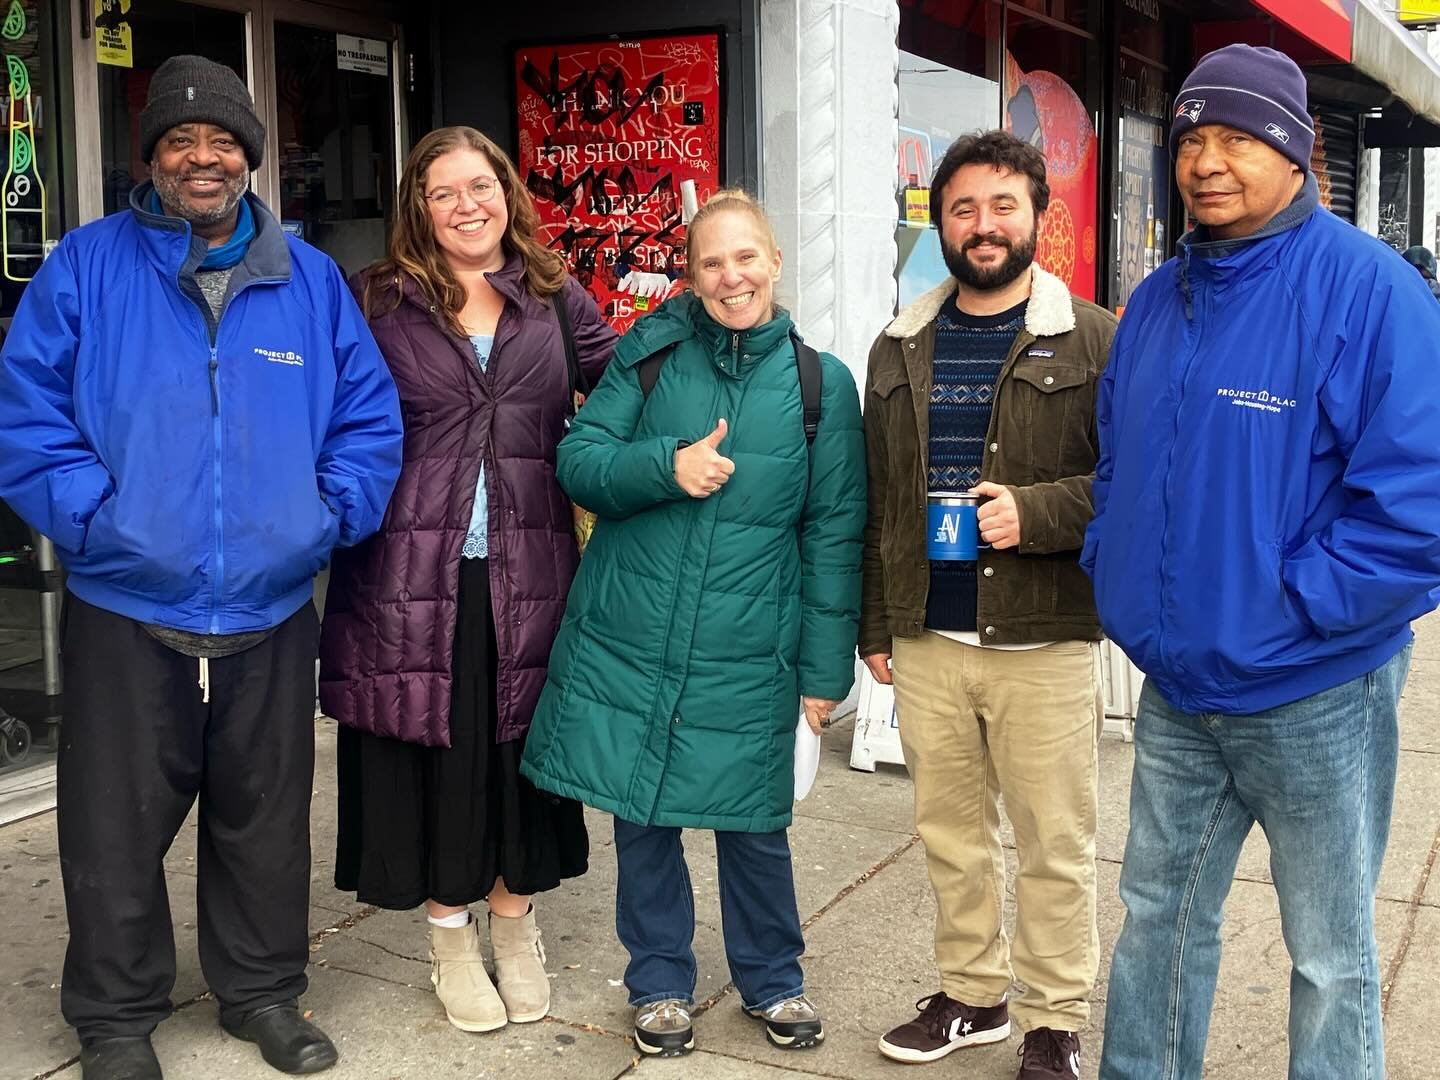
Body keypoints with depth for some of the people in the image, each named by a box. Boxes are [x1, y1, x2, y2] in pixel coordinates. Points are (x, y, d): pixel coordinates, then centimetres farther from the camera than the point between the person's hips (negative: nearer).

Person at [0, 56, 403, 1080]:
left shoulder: (311, 279, 6)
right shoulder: (86, 266, -1)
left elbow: (370, 418, 9)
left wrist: (329, 514, -3)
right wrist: (90, 512, -13)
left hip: (273, 613, 2)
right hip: (127, 611, -2)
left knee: (266, 817, 15)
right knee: (118, 827, 8)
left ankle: (264, 989, 34)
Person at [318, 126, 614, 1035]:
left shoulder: (556, 300, 9)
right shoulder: (383, 302, 3)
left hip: (528, 568, 2)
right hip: (416, 569, -1)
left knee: (521, 749, 9)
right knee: (435, 749, 7)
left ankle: (517, 926, 29)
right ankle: (453, 942, 25)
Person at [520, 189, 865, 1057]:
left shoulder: (821, 382, 0)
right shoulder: (650, 353, 2)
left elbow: (835, 532, 1)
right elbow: (578, 460, 1)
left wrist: (825, 670, -1)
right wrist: (667, 466, -18)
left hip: (747, 656, -1)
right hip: (629, 639, 1)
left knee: (753, 823, 10)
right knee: (643, 816, 12)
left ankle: (771, 977, 33)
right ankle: (661, 979, 32)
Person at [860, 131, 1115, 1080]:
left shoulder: (1093, 341, -2)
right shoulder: (902, 349, 12)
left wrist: (1035, 512, -19)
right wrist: (876, 626, 14)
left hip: (1044, 642, -4)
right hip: (927, 641, 4)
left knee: (1055, 844, 5)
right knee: (951, 834, 14)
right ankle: (973, 996, 31)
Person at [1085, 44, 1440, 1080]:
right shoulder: (1159, 298, 6)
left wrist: (1285, 606, -21)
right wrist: (1115, 573, 3)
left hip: (1312, 692, -6)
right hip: (1176, 686, 6)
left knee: (1331, 955, 12)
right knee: (1158, 915, 19)